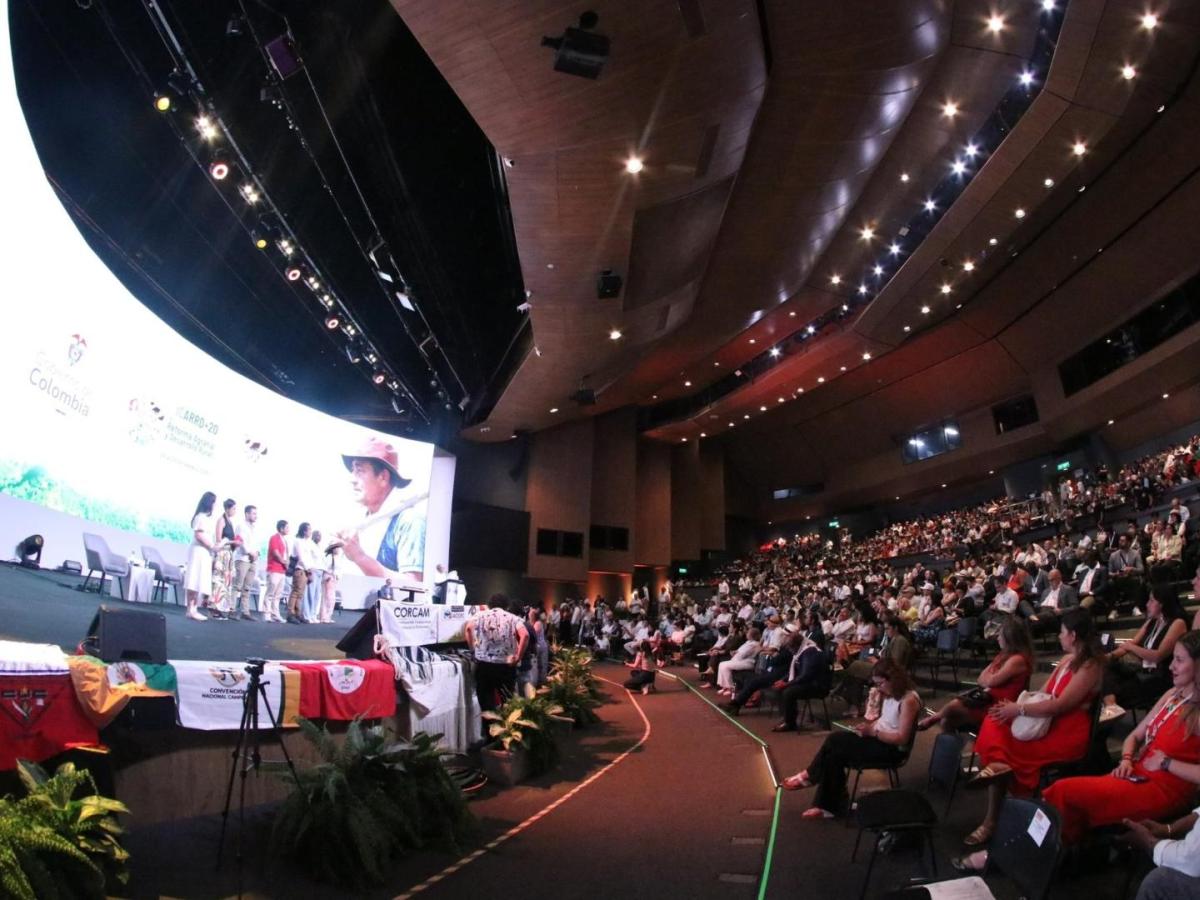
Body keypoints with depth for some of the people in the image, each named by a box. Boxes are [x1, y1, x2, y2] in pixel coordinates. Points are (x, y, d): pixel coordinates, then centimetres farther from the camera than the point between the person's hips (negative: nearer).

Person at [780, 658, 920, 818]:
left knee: (835, 752, -17)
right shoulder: (890, 694, 5)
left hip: (891, 749, -9)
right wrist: (870, 726, -2)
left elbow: (902, 738, -23)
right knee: (834, 747, -11)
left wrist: (872, 731, -24)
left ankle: (810, 777, 4)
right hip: (879, 738, 9)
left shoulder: (908, 700, -22)